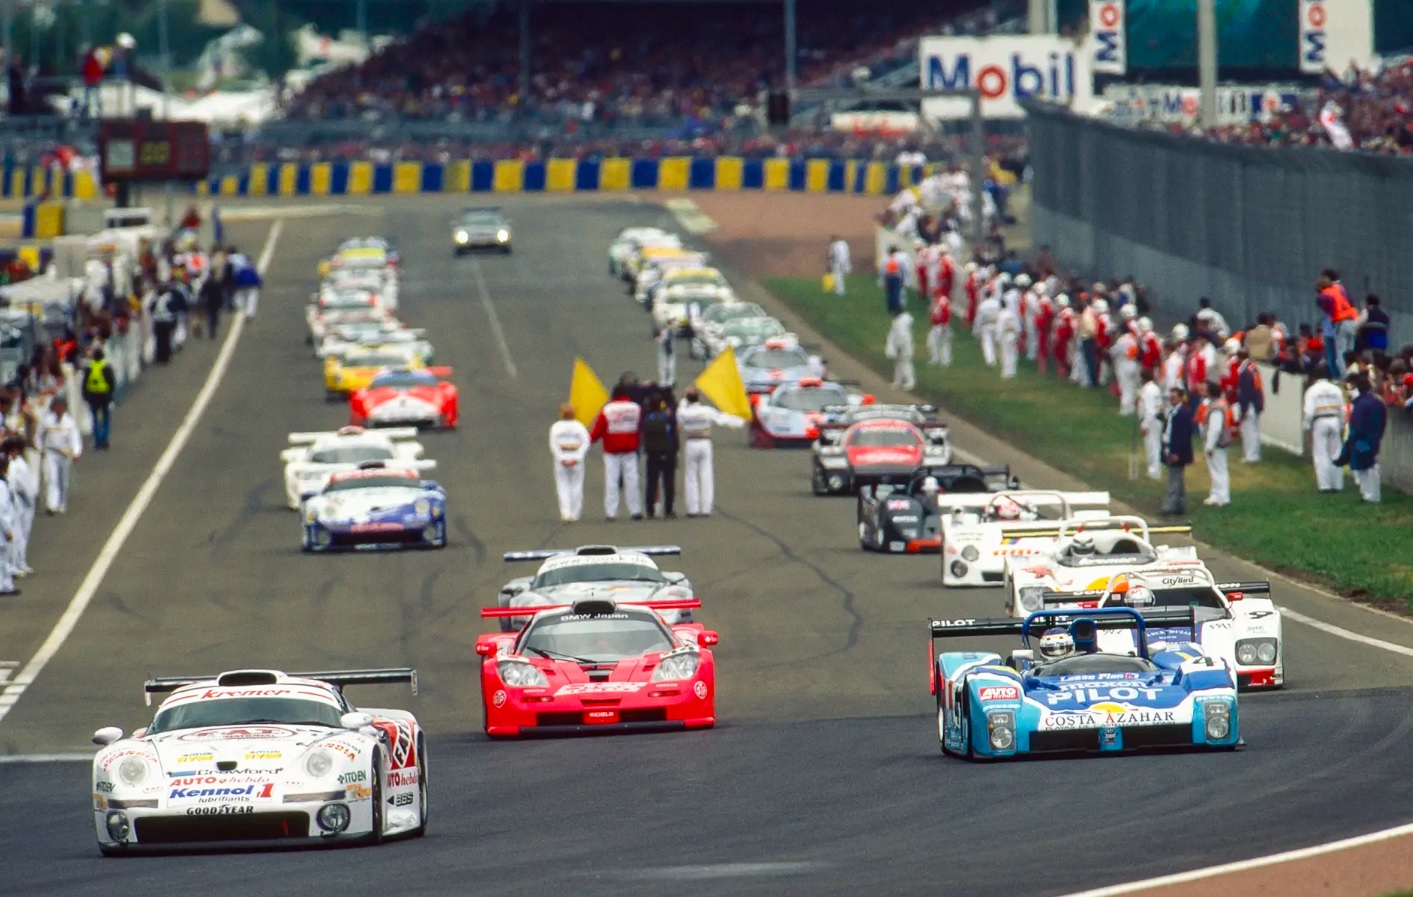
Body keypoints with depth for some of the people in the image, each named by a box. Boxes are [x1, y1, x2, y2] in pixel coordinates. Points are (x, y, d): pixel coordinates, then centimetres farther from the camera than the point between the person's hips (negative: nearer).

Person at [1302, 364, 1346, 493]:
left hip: (1319, 422, -4)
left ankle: (1325, 484, -3)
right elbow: (1342, 409, 6)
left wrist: (1306, 426, 0)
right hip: (1334, 421, 4)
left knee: (1321, 454, 1)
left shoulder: (1312, 390, -8)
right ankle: (1337, 484, 13)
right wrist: (1341, 425, 16)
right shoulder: (1336, 389, 3)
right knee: (1335, 454, 11)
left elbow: (1309, 411, -11)